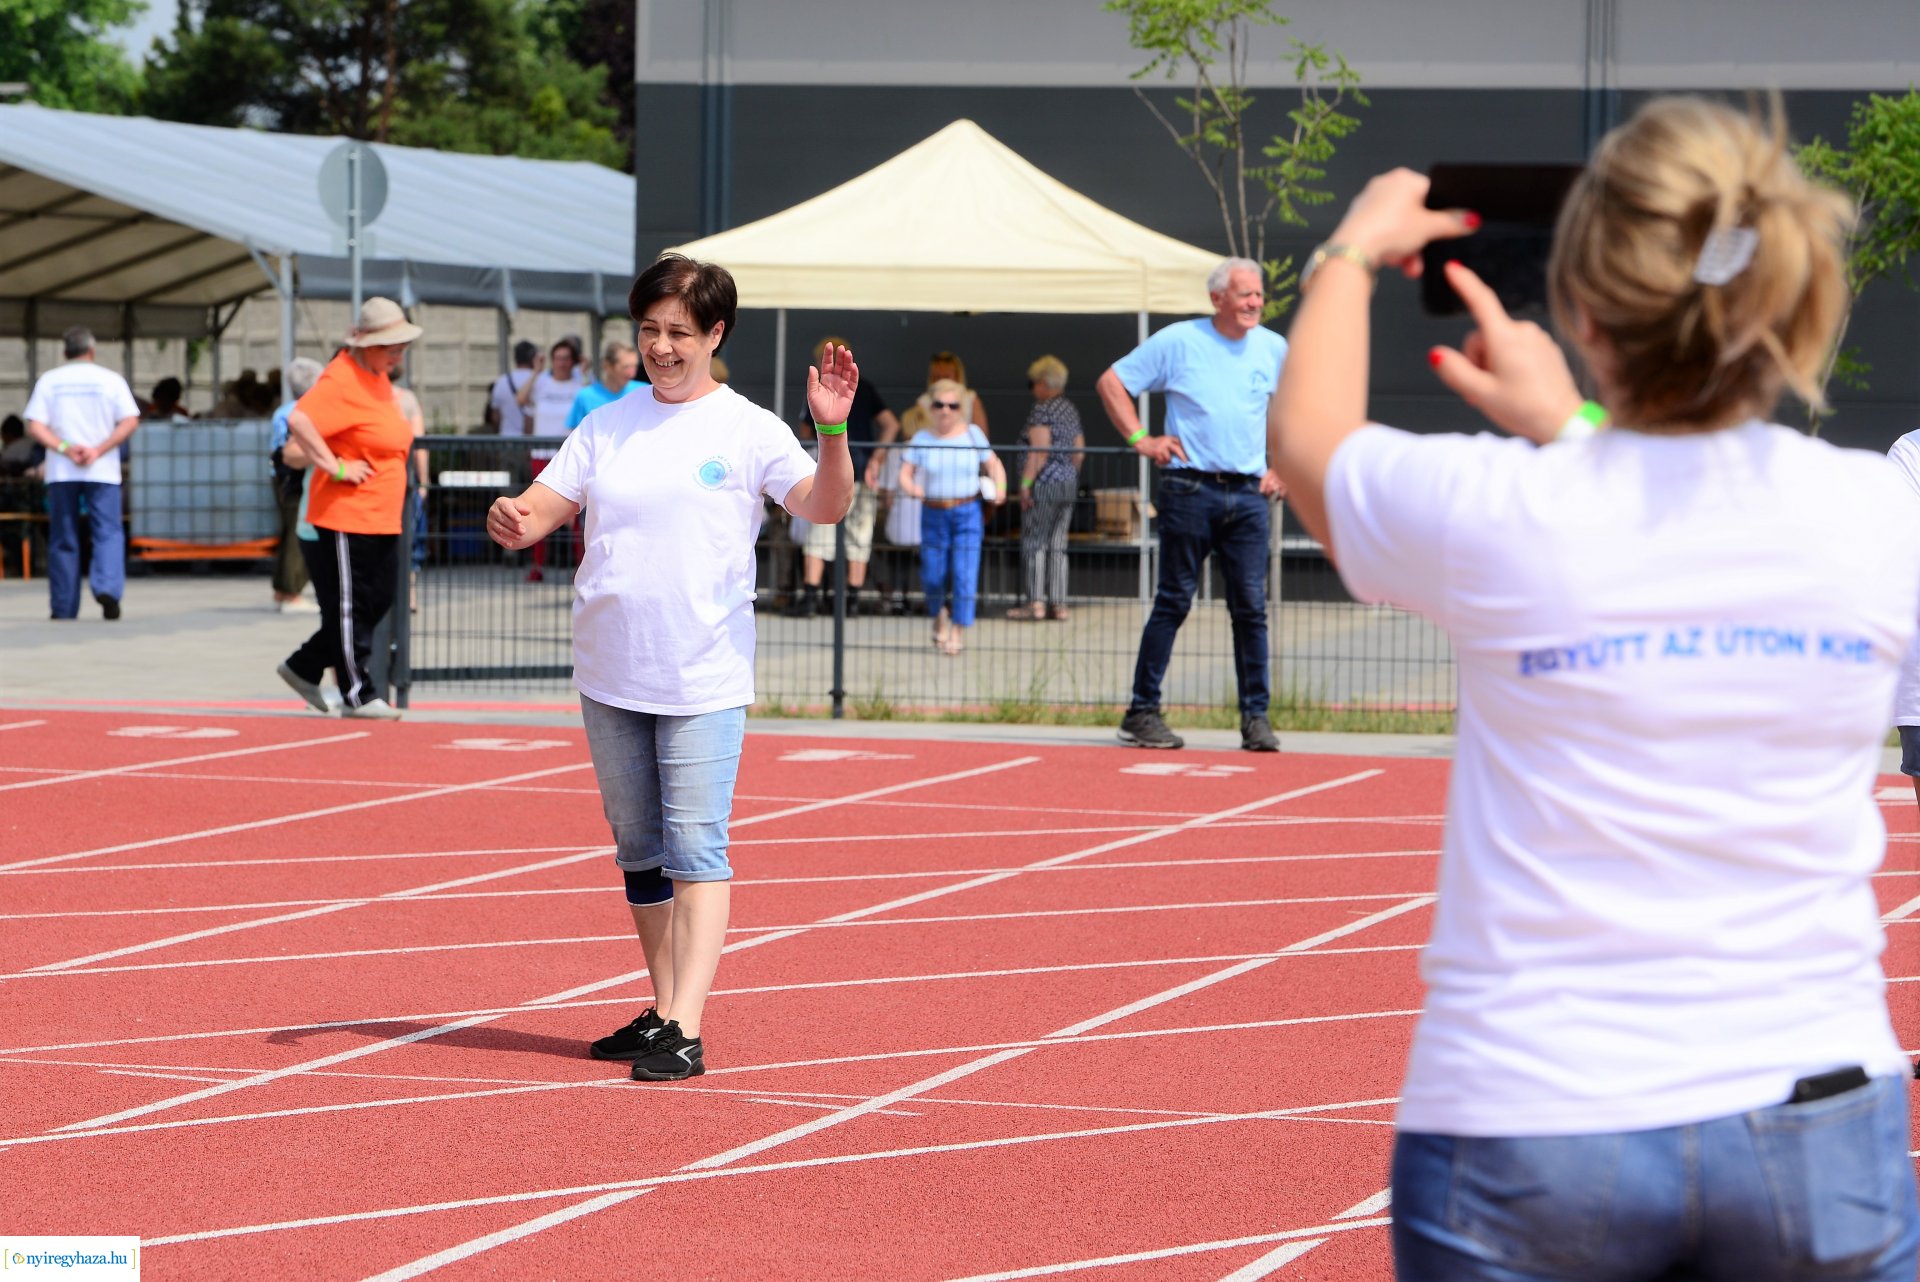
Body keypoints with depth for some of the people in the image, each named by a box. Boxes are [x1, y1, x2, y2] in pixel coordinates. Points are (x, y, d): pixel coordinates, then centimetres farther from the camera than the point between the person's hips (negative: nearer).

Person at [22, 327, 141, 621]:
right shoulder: (111, 379, 4)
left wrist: (65, 449, -12)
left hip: (60, 473, 1)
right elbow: (130, 421, -6)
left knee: (63, 540, 7)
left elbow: (34, 426, -4)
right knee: (108, 533, 1)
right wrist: (98, 450, -10)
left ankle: (64, 608, 8)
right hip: (103, 472, -1)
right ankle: (108, 588, -23)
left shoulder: (49, 381, 6)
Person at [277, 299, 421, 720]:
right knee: (349, 607, -1)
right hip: (347, 514, -10)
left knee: (378, 602, 13)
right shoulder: (342, 378, -17)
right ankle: (357, 694, 6)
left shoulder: (380, 377, 13)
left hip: (382, 518, 10)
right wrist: (335, 467, -26)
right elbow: (299, 421, -30)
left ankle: (304, 667, 25)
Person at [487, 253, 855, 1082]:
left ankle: (685, 1032, -13)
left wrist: (833, 432, -28)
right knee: (638, 850, 12)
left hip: (703, 681, -5)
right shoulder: (607, 426, 10)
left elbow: (824, 507, -11)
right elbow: (543, 508, 7)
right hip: (609, 675, 5)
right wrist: (512, 521, -16)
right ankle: (664, 1011, 22)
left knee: (694, 851, -10)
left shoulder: (748, 430, -2)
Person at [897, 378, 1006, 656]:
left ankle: (958, 632, -1)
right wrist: (910, 488, -23)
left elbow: (993, 464, 7)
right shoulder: (922, 439, 3)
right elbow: (905, 472, -1)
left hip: (968, 512, -1)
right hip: (933, 514, 1)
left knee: (964, 573, -9)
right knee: (933, 576, 4)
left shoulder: (973, 434, 2)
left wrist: (999, 488, -12)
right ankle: (939, 617, 34)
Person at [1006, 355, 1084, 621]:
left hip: (1045, 482, -8)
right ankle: (1059, 604, 5)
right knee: (1057, 544, 8)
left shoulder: (1042, 410, -11)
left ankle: (1036, 602, -9)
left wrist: (1026, 482, -17)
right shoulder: (1071, 410, 14)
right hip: (1069, 483, 8)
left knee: (1034, 542, -3)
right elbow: (1079, 452, 16)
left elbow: (1039, 451, -19)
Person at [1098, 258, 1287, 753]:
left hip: (1249, 494, 3)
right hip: (1190, 489, -3)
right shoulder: (1178, 341, -1)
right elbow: (1111, 382, 4)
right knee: (1173, 603, -1)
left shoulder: (1275, 350, 10)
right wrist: (1140, 439, -3)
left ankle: (1256, 717, 4)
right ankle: (1142, 712, 4)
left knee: (1250, 608, 0)